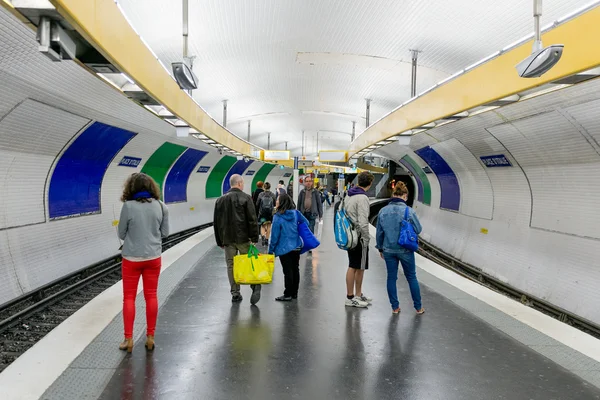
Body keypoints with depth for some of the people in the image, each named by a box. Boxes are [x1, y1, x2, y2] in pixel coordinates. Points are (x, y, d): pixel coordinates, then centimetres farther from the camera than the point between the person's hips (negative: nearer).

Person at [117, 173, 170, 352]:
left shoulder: (128, 206, -14)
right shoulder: (160, 206, -4)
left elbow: (121, 234, -4)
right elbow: (165, 232, 3)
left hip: (132, 258, -3)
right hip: (153, 257, 3)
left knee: (129, 297, 9)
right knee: (151, 296, 11)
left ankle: (128, 339, 13)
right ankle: (150, 337, 18)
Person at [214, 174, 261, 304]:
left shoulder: (220, 200, 11)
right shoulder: (245, 198, -5)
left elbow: (216, 222, 13)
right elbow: (252, 220, -11)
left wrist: (219, 241, 17)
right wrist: (254, 238, -6)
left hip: (227, 239, 4)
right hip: (243, 238, -3)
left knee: (231, 265, 8)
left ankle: (235, 293, 10)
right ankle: (255, 286, -8)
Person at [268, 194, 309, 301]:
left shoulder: (278, 217, -16)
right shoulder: (295, 213, 0)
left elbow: (275, 235, -13)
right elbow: (306, 223, 11)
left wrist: (271, 250, -4)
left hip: (284, 249, -6)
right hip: (296, 247, 6)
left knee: (287, 271, 0)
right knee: (295, 269, 14)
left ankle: (288, 294, 8)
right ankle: (294, 293, 24)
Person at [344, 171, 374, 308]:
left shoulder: (349, 195, 10)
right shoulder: (362, 198, -18)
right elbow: (363, 222, -23)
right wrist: (366, 239, -13)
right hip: (359, 237, -9)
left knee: (354, 267, 17)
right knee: (356, 267, 0)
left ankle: (358, 294, 29)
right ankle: (351, 298, 8)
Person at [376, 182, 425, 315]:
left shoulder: (383, 211, -5)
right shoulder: (409, 211, -15)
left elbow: (379, 233, 2)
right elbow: (418, 229, -5)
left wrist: (380, 248, 14)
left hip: (389, 250, 2)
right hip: (405, 250, -2)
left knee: (391, 277, 13)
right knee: (411, 277, 13)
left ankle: (395, 307, 19)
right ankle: (418, 307, 23)